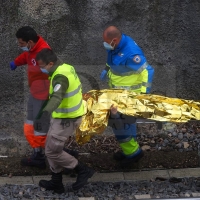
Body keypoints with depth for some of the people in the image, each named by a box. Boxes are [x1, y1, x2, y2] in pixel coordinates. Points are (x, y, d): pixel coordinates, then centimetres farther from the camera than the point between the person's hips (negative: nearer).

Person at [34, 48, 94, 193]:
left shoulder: (61, 76, -29)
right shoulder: (67, 67, 2)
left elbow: (56, 97, -48)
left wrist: (45, 115, -64)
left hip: (66, 119, -10)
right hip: (67, 115, 10)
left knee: (52, 151, 0)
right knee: (52, 148, 18)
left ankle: (83, 170, 11)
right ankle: (56, 183, 27)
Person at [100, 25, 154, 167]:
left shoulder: (130, 54, -32)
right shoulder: (116, 45, -6)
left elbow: (147, 71, -26)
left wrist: (145, 92, -26)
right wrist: (107, 69, 2)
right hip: (118, 91, 9)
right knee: (126, 120, 21)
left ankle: (132, 152, 15)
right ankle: (129, 150, 37)